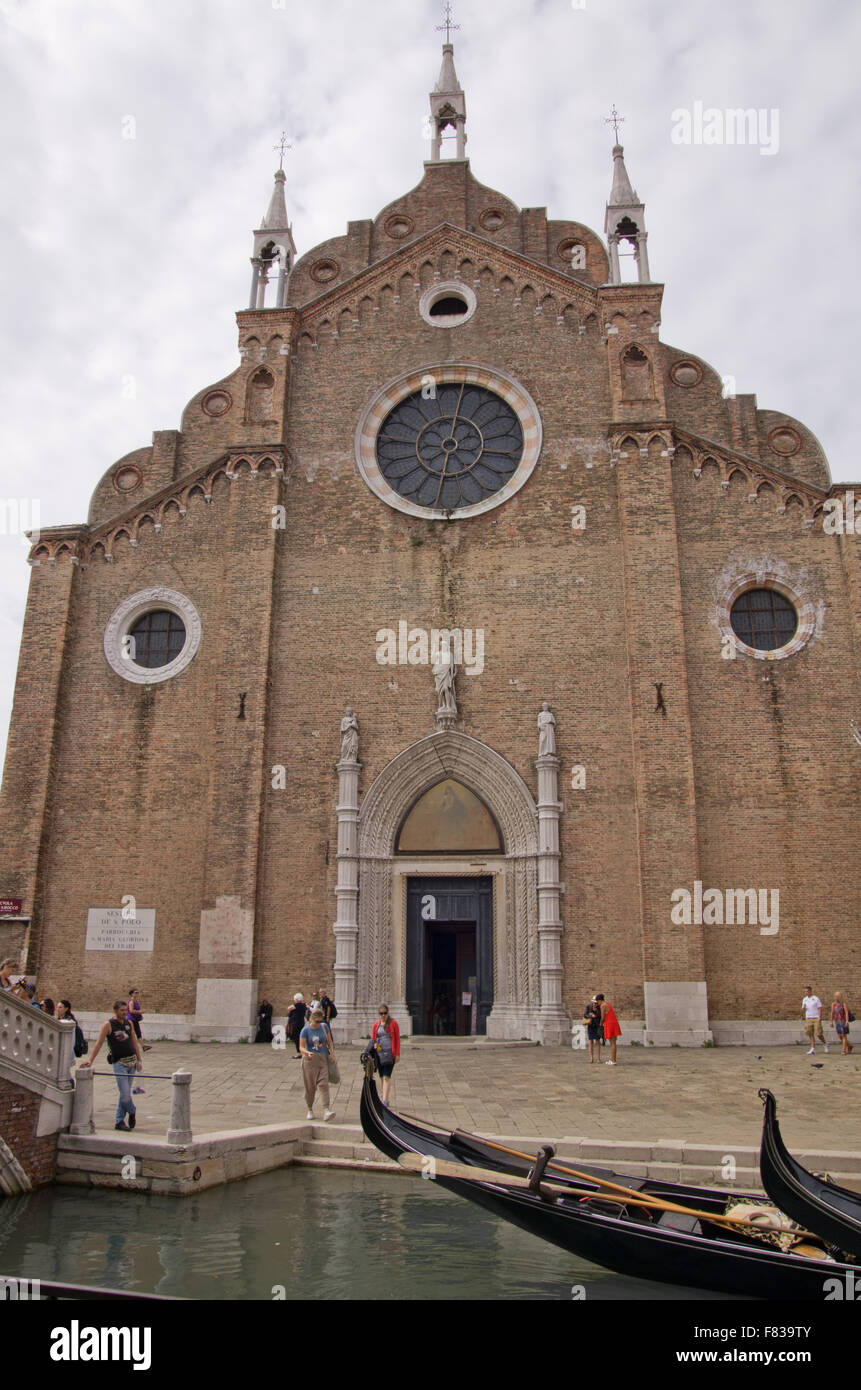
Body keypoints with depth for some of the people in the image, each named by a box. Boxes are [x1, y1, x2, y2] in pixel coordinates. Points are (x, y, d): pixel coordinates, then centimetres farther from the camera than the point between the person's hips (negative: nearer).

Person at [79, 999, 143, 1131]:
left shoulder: (128, 1024, 9)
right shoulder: (108, 1025, -6)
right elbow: (99, 1044, -9)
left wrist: (139, 1060, 11)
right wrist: (90, 1061, -15)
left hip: (131, 1061, 5)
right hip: (119, 1062, -5)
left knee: (125, 1093, 9)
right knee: (125, 1094, -9)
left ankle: (119, 1122, 21)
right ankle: (132, 1112, 18)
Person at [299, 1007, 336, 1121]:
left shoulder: (324, 1026, 3)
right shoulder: (306, 1030, -8)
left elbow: (329, 1041, 13)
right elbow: (301, 1047, -11)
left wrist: (332, 1054, 4)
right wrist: (307, 1053, -31)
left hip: (323, 1059, 2)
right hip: (310, 1060, -2)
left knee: (324, 1084, -10)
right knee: (310, 1086, 4)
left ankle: (326, 1111, -19)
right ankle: (310, 1110, 23)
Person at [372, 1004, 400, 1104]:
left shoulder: (393, 1023, 0)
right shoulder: (376, 1024, 10)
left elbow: (398, 1039, 0)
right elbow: (373, 1038, 17)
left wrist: (398, 1054, -4)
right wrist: (374, 1044, -5)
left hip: (390, 1053, -4)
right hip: (379, 1053, 4)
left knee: (386, 1077, -12)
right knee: (382, 1077, 10)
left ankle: (384, 1100, -15)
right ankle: (384, 1097, 21)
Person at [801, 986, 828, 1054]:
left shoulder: (816, 999, -6)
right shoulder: (804, 999, 10)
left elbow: (820, 1009, -8)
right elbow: (803, 1010, 12)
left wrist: (819, 1019, -17)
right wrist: (803, 1008, -12)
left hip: (816, 1019, -5)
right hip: (808, 1019, 5)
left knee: (819, 1034, -5)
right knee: (810, 1034, -1)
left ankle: (825, 1044, 21)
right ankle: (813, 1048, 2)